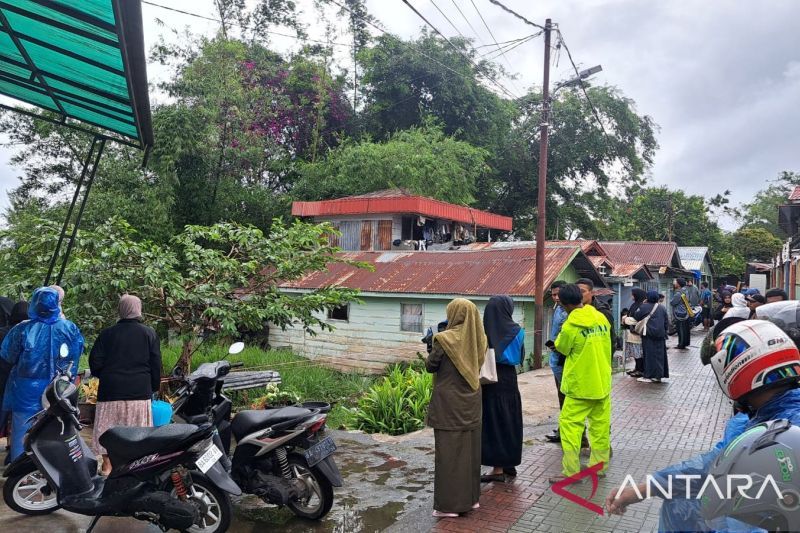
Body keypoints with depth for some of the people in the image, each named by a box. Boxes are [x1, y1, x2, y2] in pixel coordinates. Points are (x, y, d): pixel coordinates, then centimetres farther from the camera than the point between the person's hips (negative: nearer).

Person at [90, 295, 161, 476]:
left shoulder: (107, 333, 3)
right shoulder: (149, 333, 1)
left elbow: (95, 363, 2)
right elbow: (156, 364, 2)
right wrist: (154, 387, 12)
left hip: (111, 391, 1)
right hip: (140, 392, -1)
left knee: (107, 428, 10)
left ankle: (107, 466, 12)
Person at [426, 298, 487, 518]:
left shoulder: (444, 339, -16)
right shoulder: (479, 339, 0)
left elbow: (430, 366, -6)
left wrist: (432, 354, 11)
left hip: (449, 403, -6)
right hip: (472, 401, 6)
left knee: (449, 451, 2)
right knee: (470, 448, 15)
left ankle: (449, 504, 8)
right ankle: (471, 497, 26)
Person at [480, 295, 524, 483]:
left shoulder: (483, 330, -13)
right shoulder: (516, 330, -5)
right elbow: (520, 356, 6)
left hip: (489, 382, -3)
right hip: (509, 381, 3)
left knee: (493, 421, 3)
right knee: (509, 420, 15)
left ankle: (498, 469, 7)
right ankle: (509, 464, 26)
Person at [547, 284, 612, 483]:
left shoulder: (571, 325, -17)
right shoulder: (601, 318, 1)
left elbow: (562, 348, -2)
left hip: (580, 384, -6)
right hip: (602, 382, 7)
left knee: (569, 424, -1)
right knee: (600, 425, 13)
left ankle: (571, 471, -1)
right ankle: (599, 465, 22)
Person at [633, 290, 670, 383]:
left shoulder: (644, 307, -8)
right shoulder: (662, 308, 7)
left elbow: (636, 317, -4)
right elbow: (667, 322, 11)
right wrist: (665, 330, 21)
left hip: (648, 334, -4)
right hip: (660, 334, 4)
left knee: (649, 355, -1)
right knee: (659, 354, 9)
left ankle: (649, 376, 0)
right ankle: (658, 375, 12)